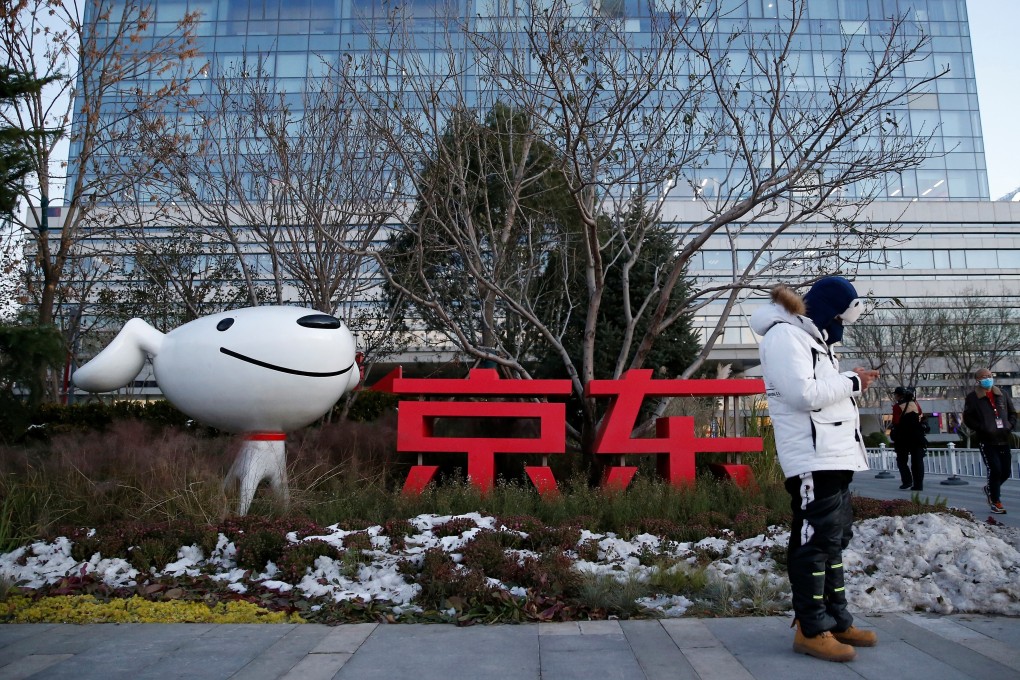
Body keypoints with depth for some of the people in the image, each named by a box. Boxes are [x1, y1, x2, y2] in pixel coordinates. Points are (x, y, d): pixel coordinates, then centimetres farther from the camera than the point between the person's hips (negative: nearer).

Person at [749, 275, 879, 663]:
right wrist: (851, 382, -9)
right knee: (815, 540, -7)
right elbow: (803, 393, -21)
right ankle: (812, 630, 1)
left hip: (834, 455, 11)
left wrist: (850, 382, 7)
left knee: (834, 538, 15)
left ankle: (837, 621, 25)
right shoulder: (784, 335, -10)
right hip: (812, 459, -11)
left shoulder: (810, 338, 22)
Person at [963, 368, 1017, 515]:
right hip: (986, 441, -5)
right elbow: (968, 419, -4)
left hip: (1003, 440, 5)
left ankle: (990, 488, 35)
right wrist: (983, 429, -13)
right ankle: (995, 502, 5)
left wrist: (1009, 426, 2)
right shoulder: (972, 397, -2)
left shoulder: (1002, 395, 12)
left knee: (1005, 471, 7)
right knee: (995, 470, -9)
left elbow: (1013, 413, 19)